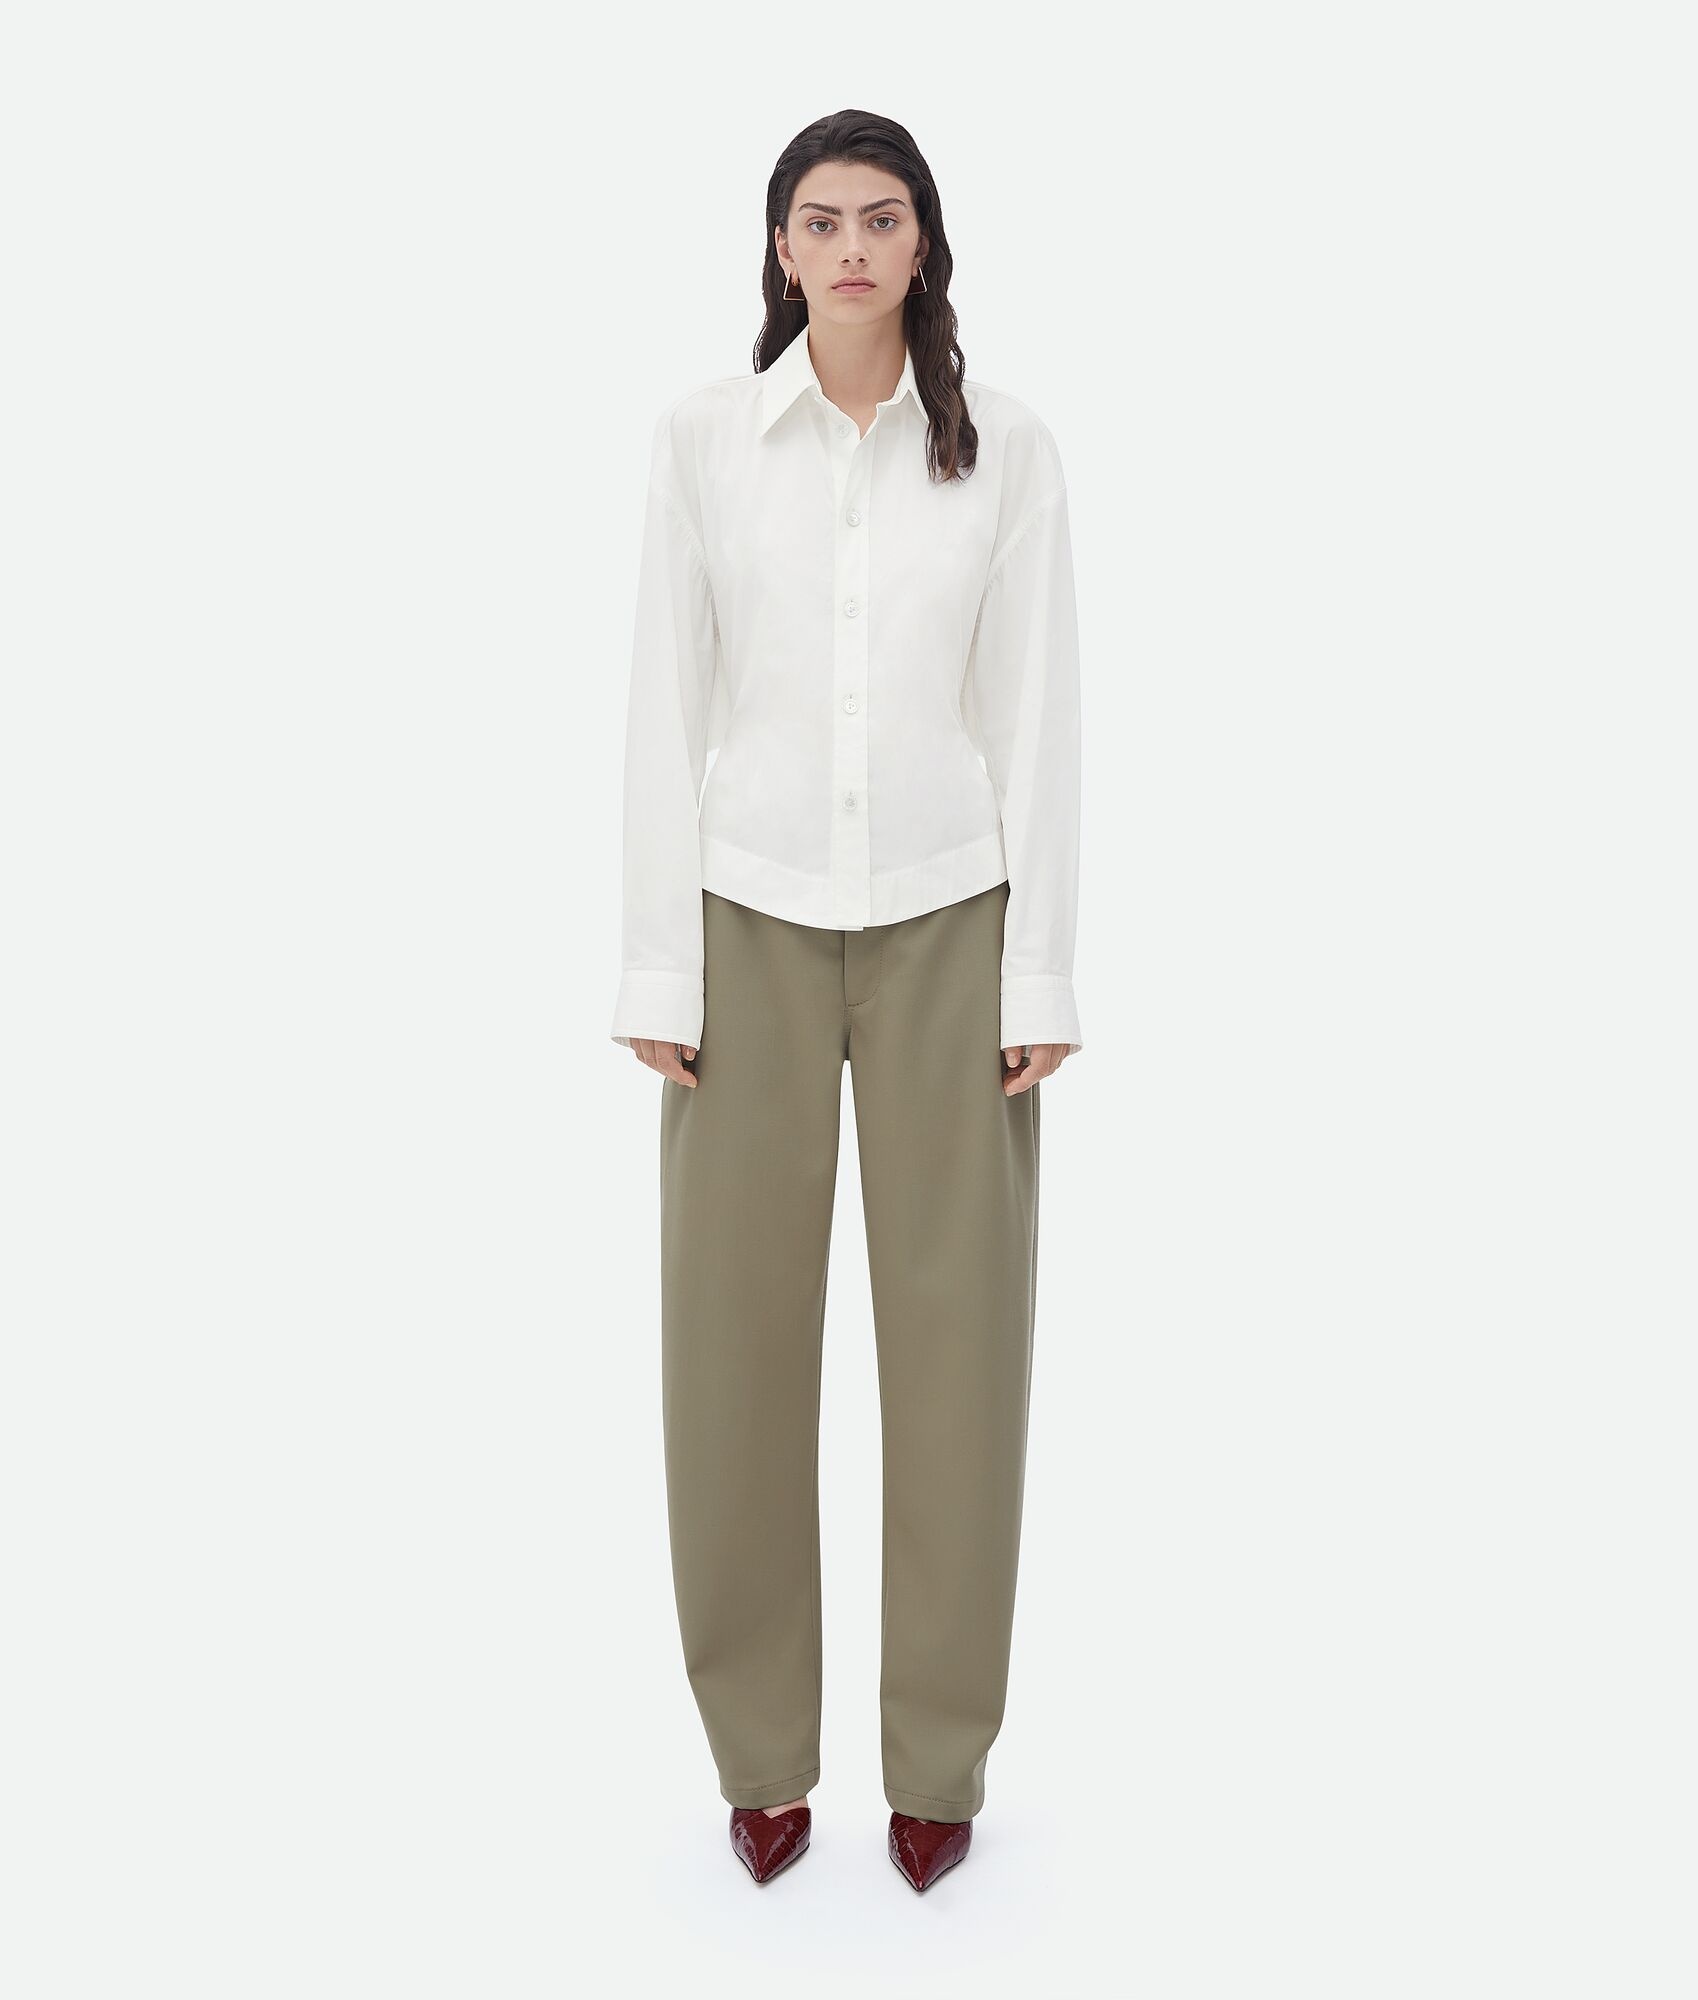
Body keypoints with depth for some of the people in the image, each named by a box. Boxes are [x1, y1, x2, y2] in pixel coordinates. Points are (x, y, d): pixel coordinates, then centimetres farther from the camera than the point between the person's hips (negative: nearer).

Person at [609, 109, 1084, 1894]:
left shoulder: (1007, 447, 1)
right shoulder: (703, 437, 1)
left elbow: (1034, 715, 0)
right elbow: (667, 709, 0)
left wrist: (1041, 972, -4)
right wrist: (656, 969, -4)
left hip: (946, 927, 0)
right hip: (752, 924, 0)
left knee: (957, 1333, 3)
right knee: (737, 1334, 2)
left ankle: (938, 1757, 21)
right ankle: (762, 1751, 21)